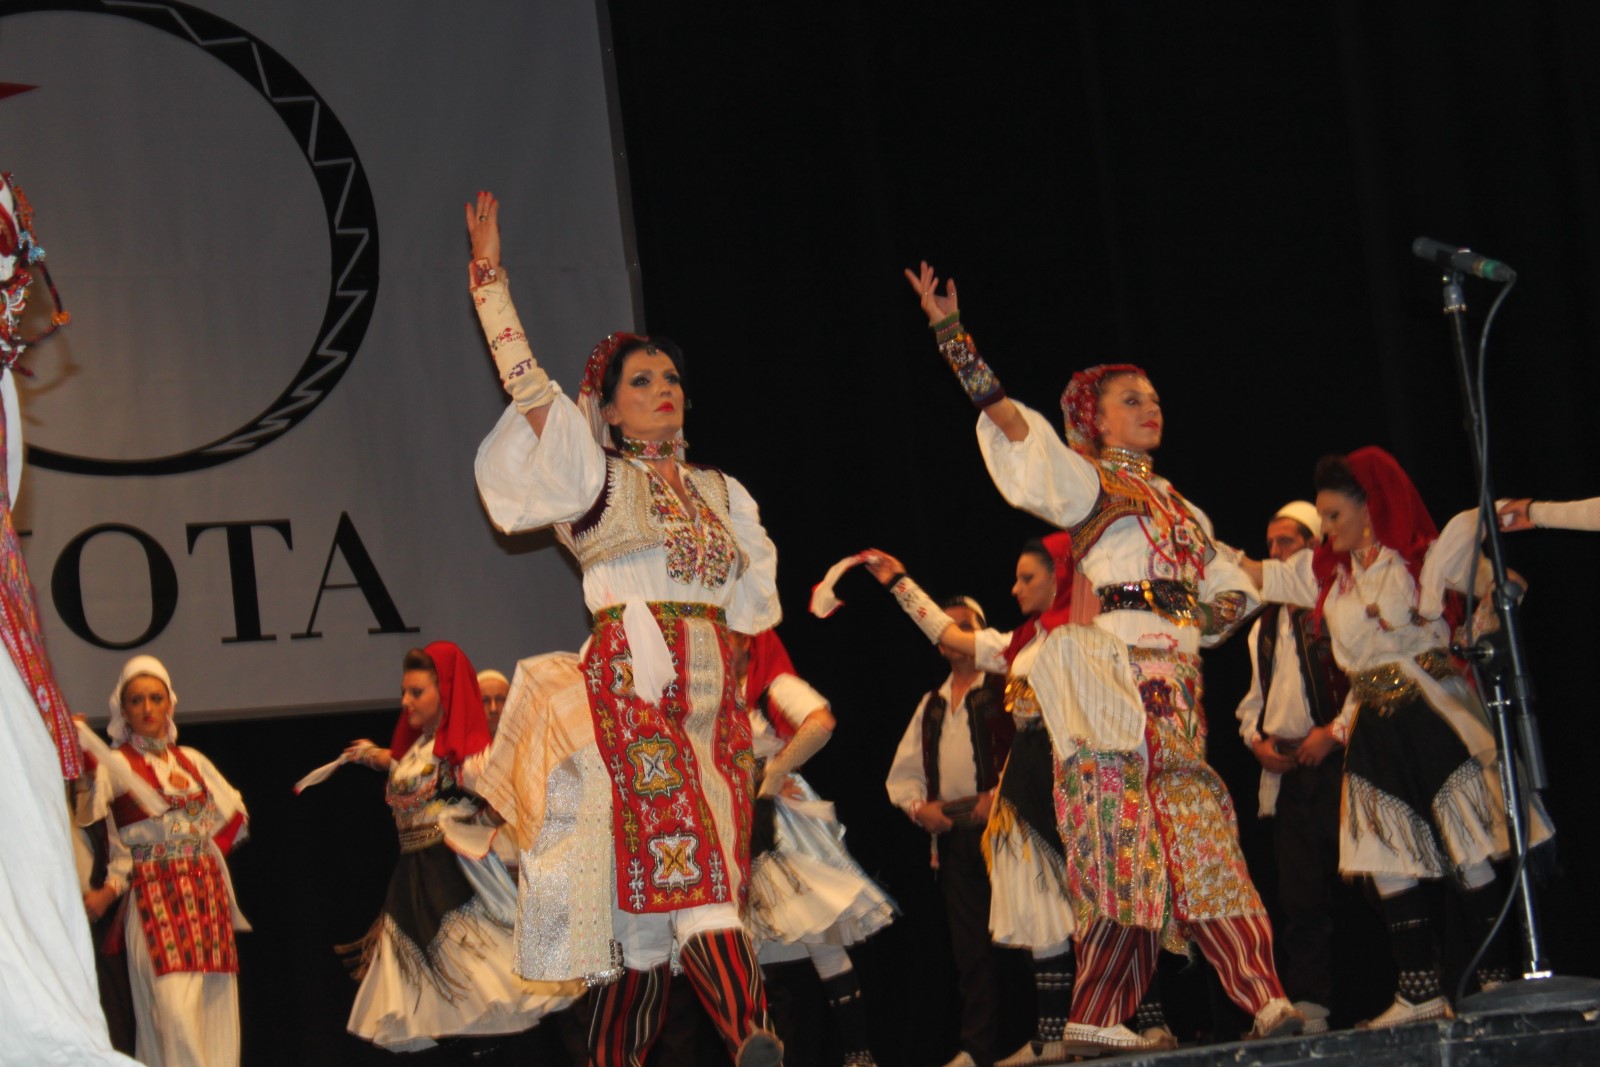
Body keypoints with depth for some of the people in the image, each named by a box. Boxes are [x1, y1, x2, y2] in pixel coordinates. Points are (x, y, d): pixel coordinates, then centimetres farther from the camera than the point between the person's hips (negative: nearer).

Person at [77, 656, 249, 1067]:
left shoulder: (191, 760, 14)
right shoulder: (115, 765, 2)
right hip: (154, 897, -5)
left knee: (216, 1008, 0)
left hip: (207, 892, 5)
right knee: (173, 1007, -16)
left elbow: (235, 814, 16)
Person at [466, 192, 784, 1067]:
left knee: (658, 894, 0)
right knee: (685, 861, -20)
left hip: (712, 691, 5)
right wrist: (489, 274, 1)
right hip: (630, 682, -5)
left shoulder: (718, 490, 22)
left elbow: (756, 598, 20)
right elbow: (524, 380, 3)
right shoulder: (592, 470, 10)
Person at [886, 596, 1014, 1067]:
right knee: (969, 944, 4)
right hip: (951, 831, 6)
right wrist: (919, 806, 4)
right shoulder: (931, 705, 24)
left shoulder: (1005, 689, 4)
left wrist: (1002, 793, -19)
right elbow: (903, 774, 24)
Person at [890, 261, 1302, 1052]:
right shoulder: (1085, 480, 6)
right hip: (1115, 674, -6)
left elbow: (1235, 590, 28)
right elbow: (1014, 427, -7)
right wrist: (951, 333, -12)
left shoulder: (1179, 505, 24)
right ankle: (1099, 1018, -11)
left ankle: (1262, 1000, -3)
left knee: (1196, 832, 2)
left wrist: (1196, 621, 5)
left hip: (1177, 681, 6)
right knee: (1125, 834, -12)